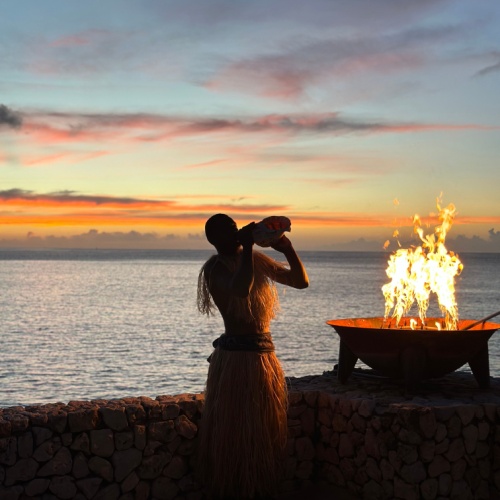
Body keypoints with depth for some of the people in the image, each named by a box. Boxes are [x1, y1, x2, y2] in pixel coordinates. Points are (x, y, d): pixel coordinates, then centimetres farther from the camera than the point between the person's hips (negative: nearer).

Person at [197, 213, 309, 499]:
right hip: (235, 357, -7)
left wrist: (287, 249, -4)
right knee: (234, 434, 0)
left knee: (267, 435, 15)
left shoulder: (257, 260, 9)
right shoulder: (216, 267, -10)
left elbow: (301, 281, 11)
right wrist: (247, 247, -23)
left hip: (265, 356, 7)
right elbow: (241, 289, -33)